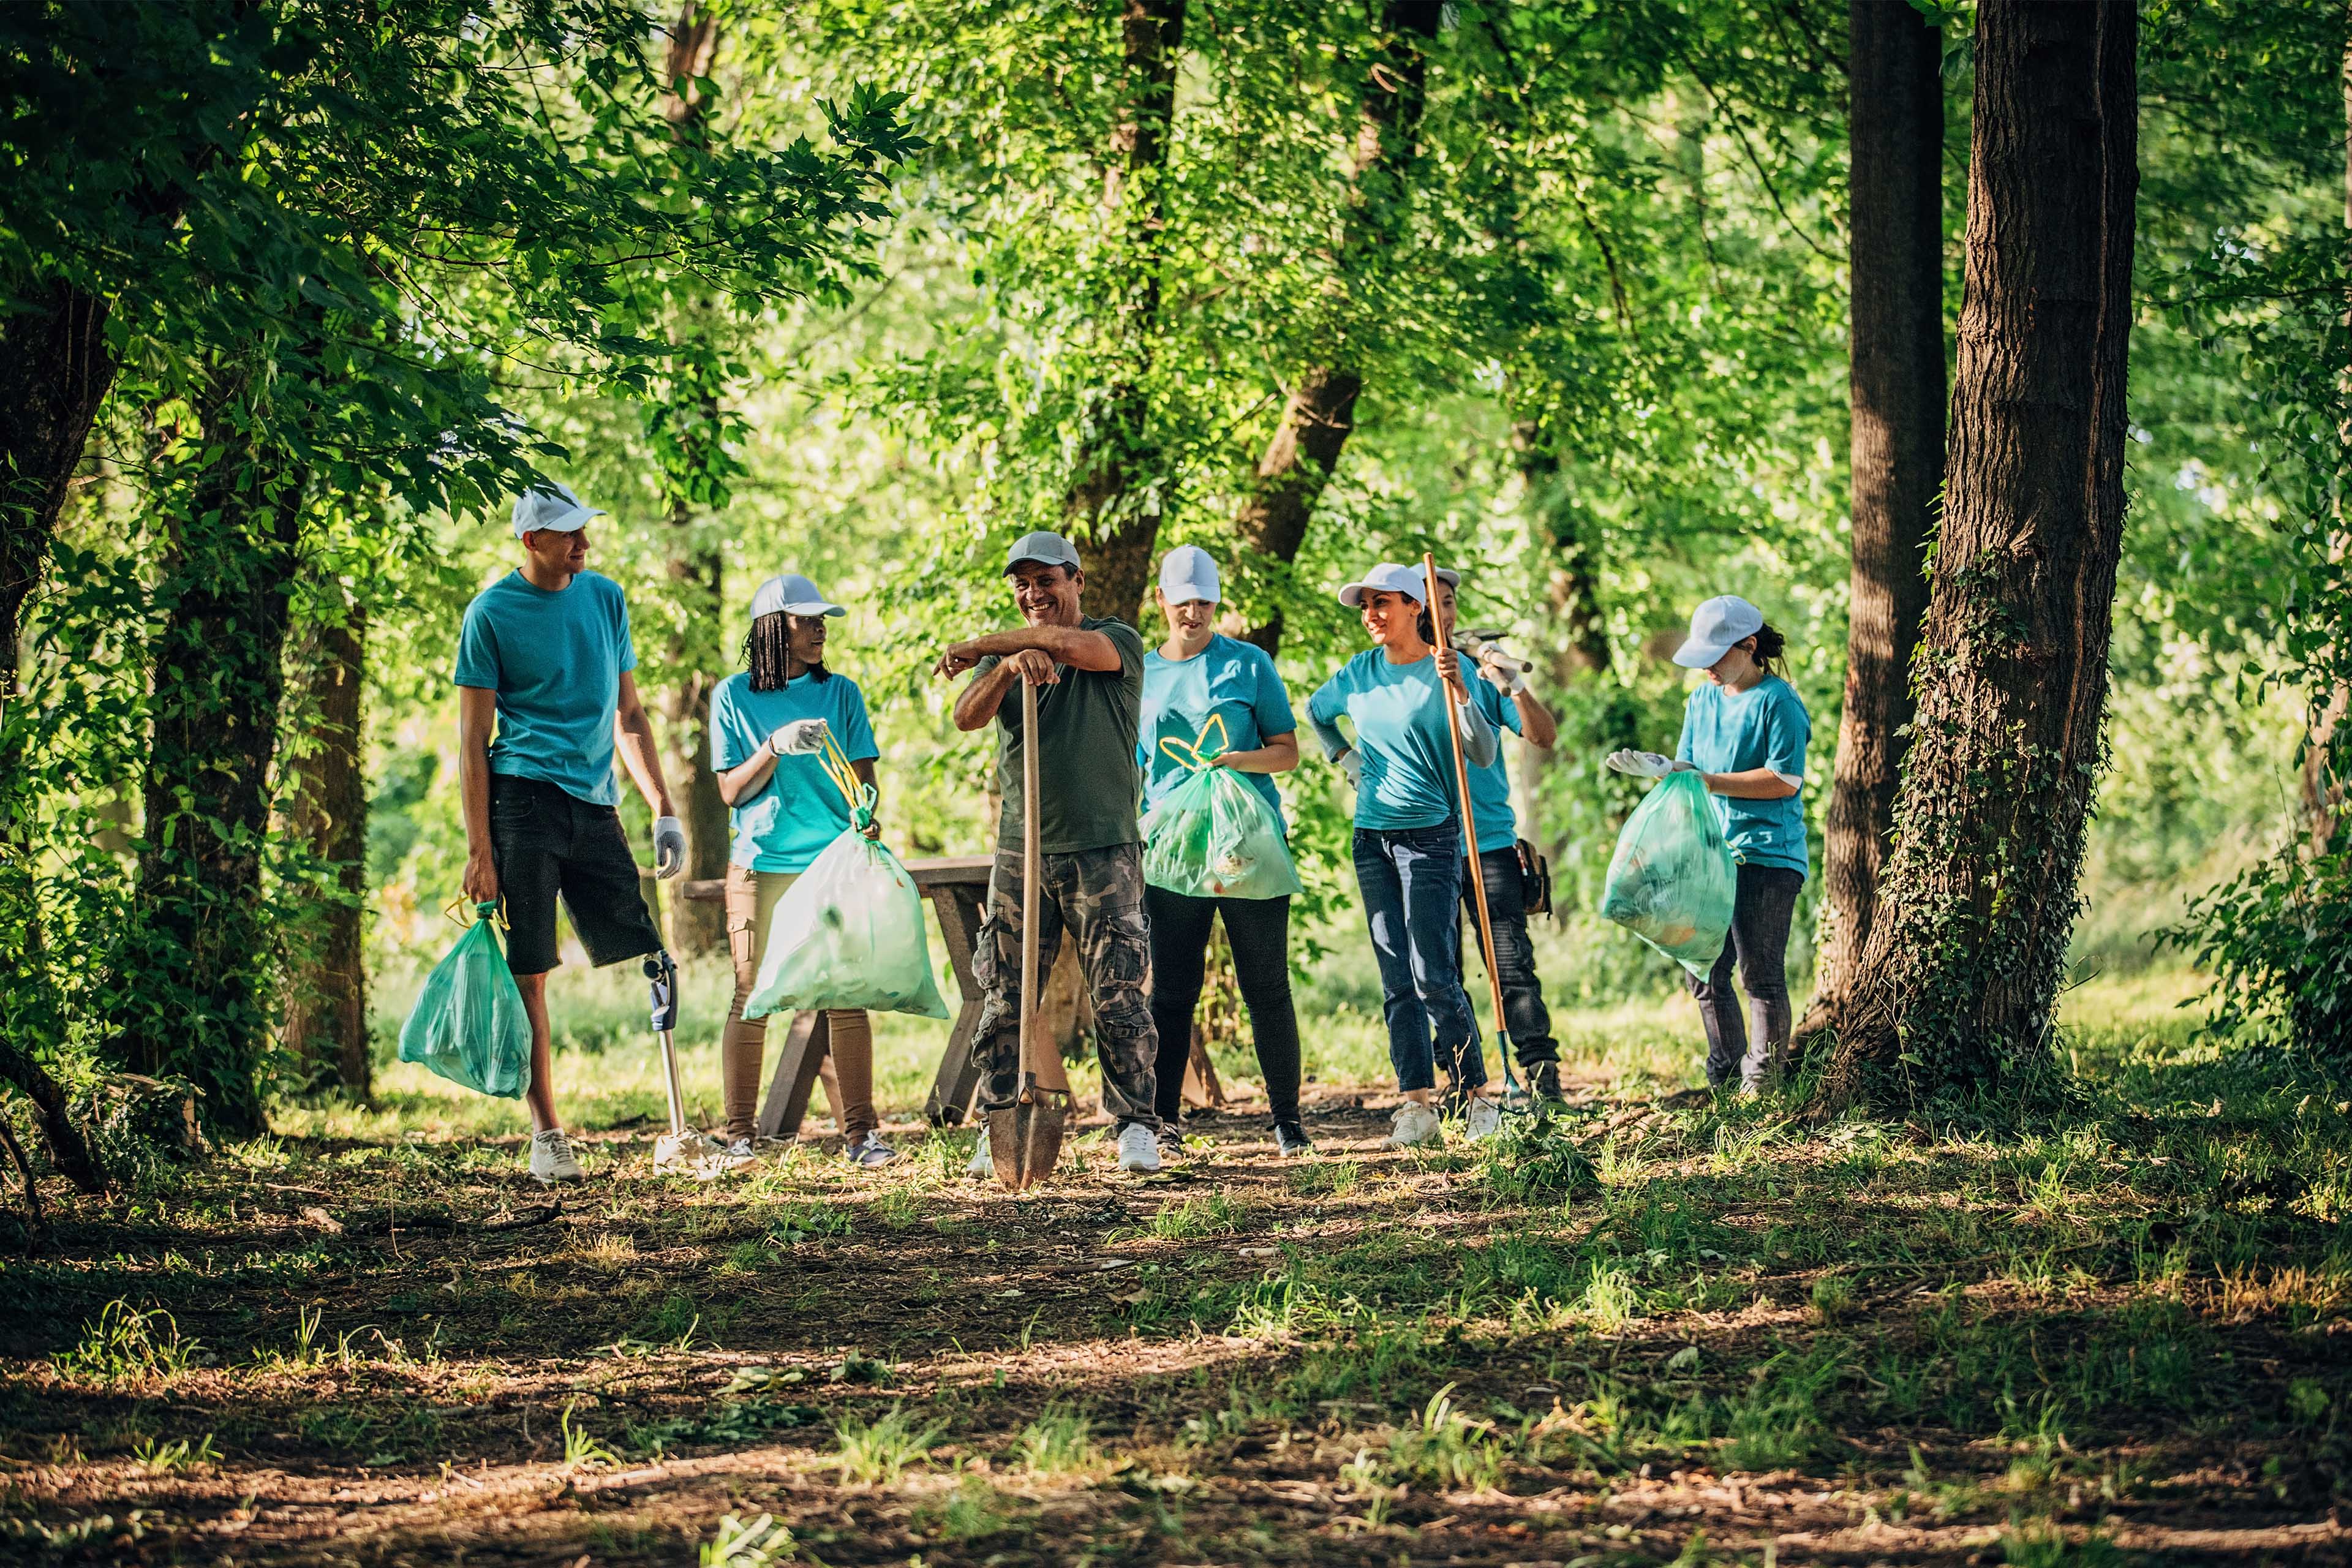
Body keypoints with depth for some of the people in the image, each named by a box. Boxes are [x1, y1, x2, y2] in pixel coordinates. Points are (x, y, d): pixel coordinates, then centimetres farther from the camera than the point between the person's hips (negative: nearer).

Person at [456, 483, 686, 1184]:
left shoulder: (605, 598, 12)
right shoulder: (492, 613, -2)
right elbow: (472, 740, -3)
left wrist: (663, 810, 11)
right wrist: (478, 851, -9)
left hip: (595, 803, 5)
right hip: (524, 802, -5)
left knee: (652, 965, 0)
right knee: (529, 972, -4)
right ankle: (546, 1133, 2)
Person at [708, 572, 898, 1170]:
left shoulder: (840, 693, 9)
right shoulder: (734, 696, 5)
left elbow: (862, 777, 6)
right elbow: (730, 792, 1)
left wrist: (865, 813, -16)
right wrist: (776, 748, -15)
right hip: (761, 864, -1)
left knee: (847, 996, -4)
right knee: (751, 997, 0)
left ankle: (860, 1131, 0)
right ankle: (740, 1136, 6)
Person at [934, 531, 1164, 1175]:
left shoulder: (1118, 643, 1)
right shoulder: (1006, 655, 13)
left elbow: (1066, 644, -21)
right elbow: (967, 717, -6)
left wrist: (978, 647, -10)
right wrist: (1006, 665, -25)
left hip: (1103, 850, -4)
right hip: (1020, 851, 4)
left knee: (1119, 997, -5)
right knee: (1004, 999, 2)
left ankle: (1136, 1127, 1)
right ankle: (999, 1129, 8)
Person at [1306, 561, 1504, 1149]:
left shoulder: (1446, 669, -7)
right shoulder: (1359, 673, 7)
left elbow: (1484, 755, -13)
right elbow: (1315, 713, 28)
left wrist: (1458, 691, -24)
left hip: (1431, 834, -5)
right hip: (1372, 836, 5)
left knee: (1434, 976, -11)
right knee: (1396, 979, 5)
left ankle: (1476, 1095, -2)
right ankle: (1416, 1102, 7)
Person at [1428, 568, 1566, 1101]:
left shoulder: (1482, 671, 5)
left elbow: (1544, 737, -3)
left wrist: (1516, 688, -18)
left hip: (1490, 843, -1)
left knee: (1514, 967, -8)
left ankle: (1544, 1082, -8)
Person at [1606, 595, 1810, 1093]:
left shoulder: (1779, 702, -9)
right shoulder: (1702, 701, 15)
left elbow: (1784, 781, -16)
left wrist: (1708, 782, -18)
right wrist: (1659, 769, -6)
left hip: (1767, 856, -8)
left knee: (1761, 974, -5)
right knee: (1704, 972, 8)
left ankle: (1762, 1083, 2)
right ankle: (1725, 1081, 18)